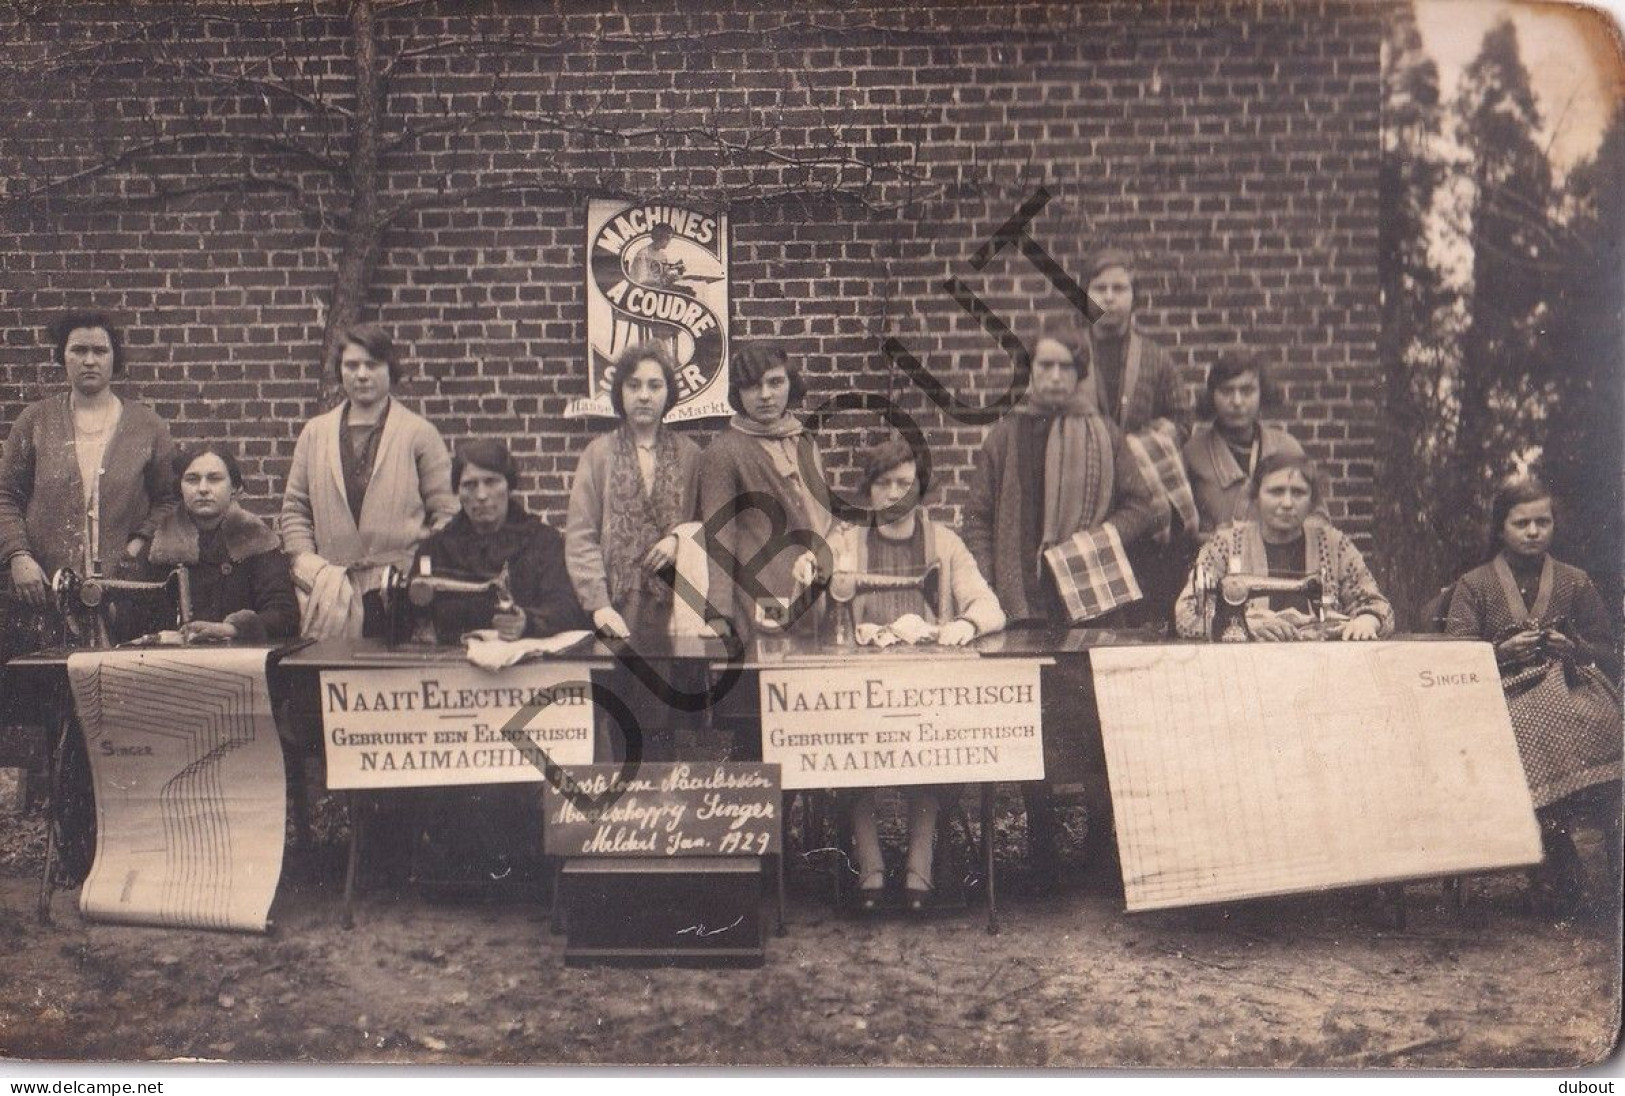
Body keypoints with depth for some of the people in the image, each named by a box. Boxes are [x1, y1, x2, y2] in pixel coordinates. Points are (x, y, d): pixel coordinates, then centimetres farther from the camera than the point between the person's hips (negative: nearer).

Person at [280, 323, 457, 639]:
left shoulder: (420, 433, 6)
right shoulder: (315, 433, 15)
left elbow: (446, 511, 4)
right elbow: (295, 508, 17)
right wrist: (305, 560, 2)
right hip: (334, 592, 2)